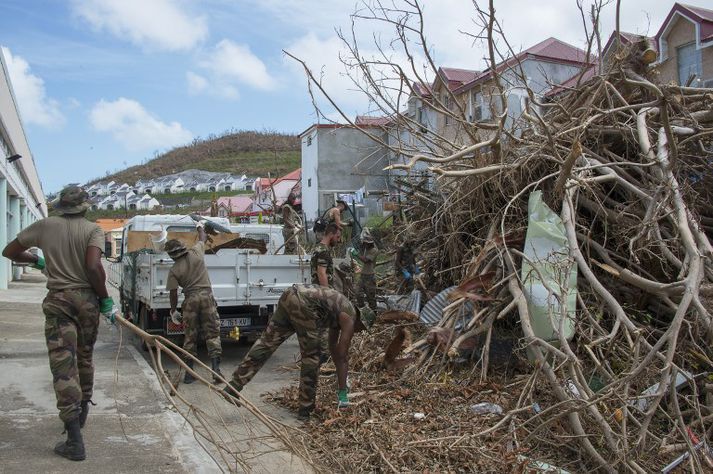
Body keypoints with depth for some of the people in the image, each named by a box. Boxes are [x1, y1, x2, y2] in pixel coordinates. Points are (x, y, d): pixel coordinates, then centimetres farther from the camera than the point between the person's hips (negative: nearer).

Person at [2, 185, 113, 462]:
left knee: (63, 363, -3)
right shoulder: (93, 229, -2)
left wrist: (36, 261, 33)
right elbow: (93, 266, -18)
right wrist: (106, 300, -8)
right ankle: (82, 411, 38)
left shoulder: (45, 226, 5)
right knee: (84, 357, 20)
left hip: (58, 300, 0)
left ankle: (75, 441, -7)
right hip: (87, 299, 0)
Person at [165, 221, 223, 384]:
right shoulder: (195, 253, 2)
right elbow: (203, 238, 22)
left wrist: (173, 311, 14)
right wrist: (200, 227, 42)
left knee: (189, 337, 10)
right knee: (212, 333, 2)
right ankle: (216, 368, -7)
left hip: (190, 300, -1)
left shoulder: (174, 270, -1)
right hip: (207, 296, 1)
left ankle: (189, 372, 14)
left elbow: (173, 293, 0)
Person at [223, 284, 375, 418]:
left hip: (289, 295, 8)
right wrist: (342, 391, 14)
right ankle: (306, 409, 12)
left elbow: (333, 346, 43)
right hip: (304, 305, -8)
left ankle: (233, 388, 2)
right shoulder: (350, 320, 9)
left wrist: (341, 376, 51)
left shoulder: (340, 314, 32)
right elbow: (343, 357, 7)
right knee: (311, 356, 5)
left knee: (266, 342, 6)